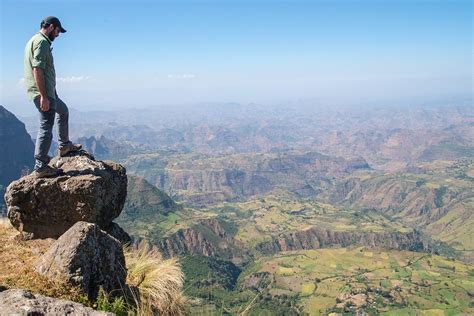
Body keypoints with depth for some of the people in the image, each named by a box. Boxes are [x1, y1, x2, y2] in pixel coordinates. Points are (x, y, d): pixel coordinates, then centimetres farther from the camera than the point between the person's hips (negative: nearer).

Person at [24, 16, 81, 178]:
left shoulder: (34, 40, 18)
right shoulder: (42, 42, -15)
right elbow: (37, 70, -23)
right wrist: (43, 97, -25)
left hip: (47, 92, 11)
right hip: (43, 92, -11)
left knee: (63, 111, 28)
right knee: (46, 128, -7)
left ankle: (64, 146, 38)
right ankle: (40, 167, -3)